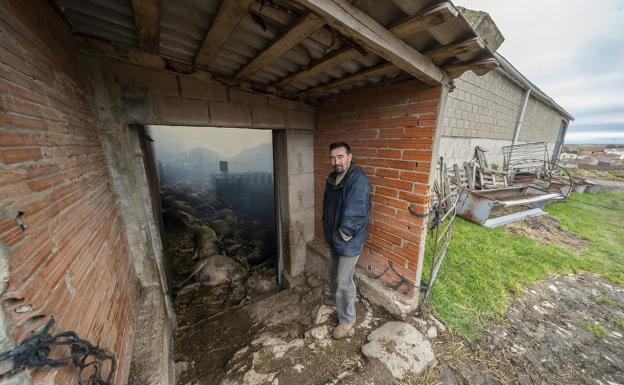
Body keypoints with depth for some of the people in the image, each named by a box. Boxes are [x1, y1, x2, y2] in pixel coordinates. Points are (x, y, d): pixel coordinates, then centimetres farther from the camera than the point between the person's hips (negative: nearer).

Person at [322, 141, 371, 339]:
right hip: (334, 238, 8)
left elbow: (354, 214, -28)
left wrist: (344, 235, -17)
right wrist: (328, 231, 9)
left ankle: (347, 320, 32)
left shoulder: (358, 179, -24)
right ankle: (338, 305, 54)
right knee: (335, 276, 27)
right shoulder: (332, 178, 3)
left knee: (344, 283, 7)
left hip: (349, 241, -8)